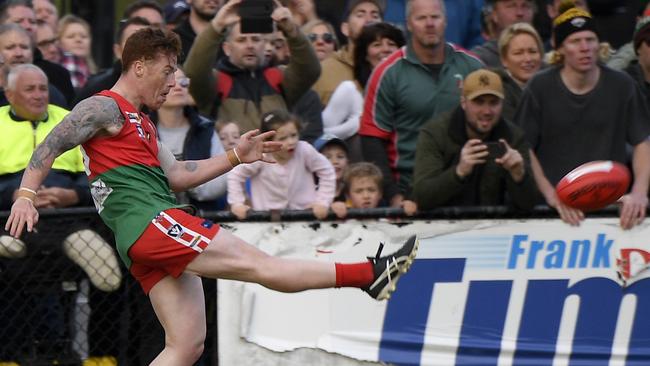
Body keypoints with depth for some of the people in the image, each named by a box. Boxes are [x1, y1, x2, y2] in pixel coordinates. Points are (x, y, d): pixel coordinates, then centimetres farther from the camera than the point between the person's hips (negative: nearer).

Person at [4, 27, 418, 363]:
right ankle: (370, 274, -14)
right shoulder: (105, 108, 0)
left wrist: (236, 157, 21)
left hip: (157, 241, 10)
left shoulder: (140, 123, 28)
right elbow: (49, 147, -7)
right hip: (148, 223, -10)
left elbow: (176, 175, 26)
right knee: (260, 264, -10)